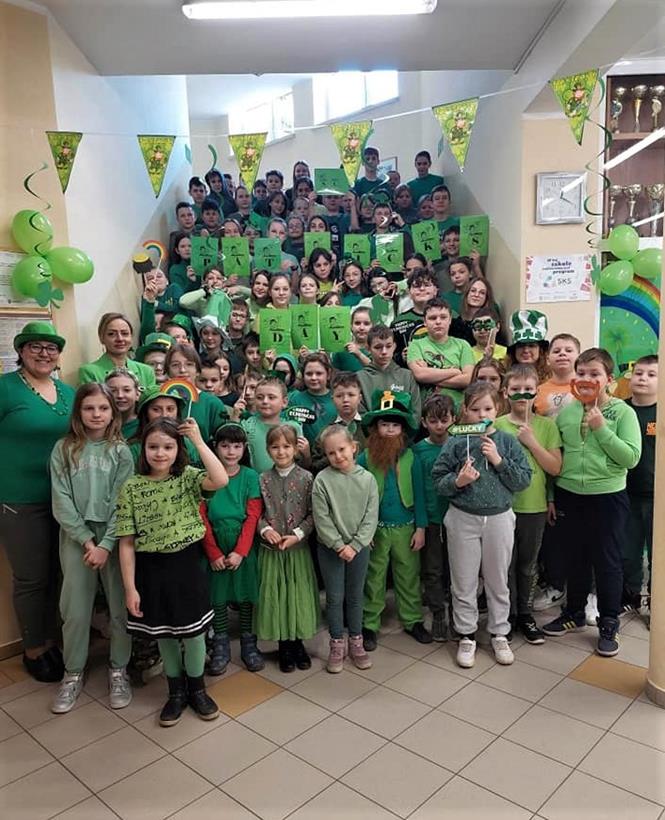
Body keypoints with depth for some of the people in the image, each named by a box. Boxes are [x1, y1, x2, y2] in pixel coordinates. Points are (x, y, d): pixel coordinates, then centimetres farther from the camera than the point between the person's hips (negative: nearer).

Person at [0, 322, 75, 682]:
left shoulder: (69, 392, 9)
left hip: (65, 498, 5)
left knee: (56, 575, 15)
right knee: (31, 578, 7)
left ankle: (49, 641, 33)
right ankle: (33, 649, 26)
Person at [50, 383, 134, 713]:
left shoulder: (121, 451, 0)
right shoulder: (63, 449, 2)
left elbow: (123, 502, -5)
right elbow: (61, 501, -3)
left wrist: (106, 545, -13)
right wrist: (87, 540, -10)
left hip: (115, 535, 0)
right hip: (76, 536, 1)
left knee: (121, 606, 2)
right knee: (75, 609, 4)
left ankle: (118, 669, 21)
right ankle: (73, 673, 24)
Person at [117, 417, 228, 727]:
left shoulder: (188, 477, -7)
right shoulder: (131, 487, -7)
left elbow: (221, 480, -29)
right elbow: (127, 542, -5)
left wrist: (198, 441, -24)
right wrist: (130, 587, -7)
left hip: (186, 564, 0)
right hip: (151, 568, 1)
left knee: (193, 630, 11)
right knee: (164, 633, 15)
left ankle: (197, 689, 34)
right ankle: (176, 691, 36)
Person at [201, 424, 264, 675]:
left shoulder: (250, 477, -4)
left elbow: (253, 516, -7)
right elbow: (202, 519, -4)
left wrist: (240, 551, -14)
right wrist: (214, 553, -9)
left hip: (244, 547, 0)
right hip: (215, 548, 0)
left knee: (246, 595, 8)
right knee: (217, 597, 9)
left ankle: (248, 644, 23)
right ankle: (220, 646, 24)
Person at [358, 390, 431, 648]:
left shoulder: (411, 457, -3)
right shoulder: (365, 458, -7)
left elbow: (418, 494, 0)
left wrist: (421, 527, -2)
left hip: (406, 527, 1)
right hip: (375, 528, -1)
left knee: (409, 575, 13)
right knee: (374, 577, 11)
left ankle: (412, 620, 30)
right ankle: (369, 625, 24)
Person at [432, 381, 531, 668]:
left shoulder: (507, 441, -2)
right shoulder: (456, 442, -6)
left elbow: (523, 481, -4)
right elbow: (437, 481, -4)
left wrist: (499, 461, -16)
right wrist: (457, 481, -23)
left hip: (499, 518, 1)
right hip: (463, 518, -1)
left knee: (498, 581, 15)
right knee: (464, 583, 10)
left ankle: (499, 634, 33)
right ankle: (466, 636, 27)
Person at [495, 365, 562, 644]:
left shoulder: (546, 425, -1)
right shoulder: (497, 426, -4)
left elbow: (555, 467, -7)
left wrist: (531, 441, -13)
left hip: (534, 506, 1)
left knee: (528, 564, 15)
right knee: (506, 564, 10)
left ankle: (525, 614, 32)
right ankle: (506, 616, 26)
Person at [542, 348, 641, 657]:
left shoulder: (623, 412, -7)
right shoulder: (566, 411, 2)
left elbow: (631, 458, -14)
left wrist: (601, 429, -21)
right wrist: (551, 494, 8)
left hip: (608, 496, -3)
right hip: (569, 495, 3)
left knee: (607, 562, 8)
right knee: (575, 558, 17)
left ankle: (608, 624, 25)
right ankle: (574, 614, 35)